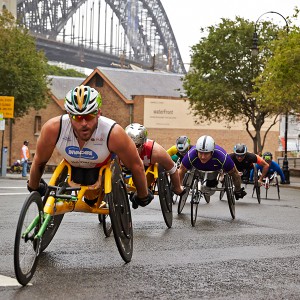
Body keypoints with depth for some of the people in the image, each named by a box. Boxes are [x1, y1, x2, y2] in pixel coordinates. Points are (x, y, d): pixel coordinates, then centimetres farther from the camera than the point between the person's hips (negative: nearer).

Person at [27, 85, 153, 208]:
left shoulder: (113, 133, -41)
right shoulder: (53, 129, -38)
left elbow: (136, 166, -23)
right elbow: (39, 162, -16)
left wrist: (143, 197, -9)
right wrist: (33, 189, 0)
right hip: (73, 168, 2)